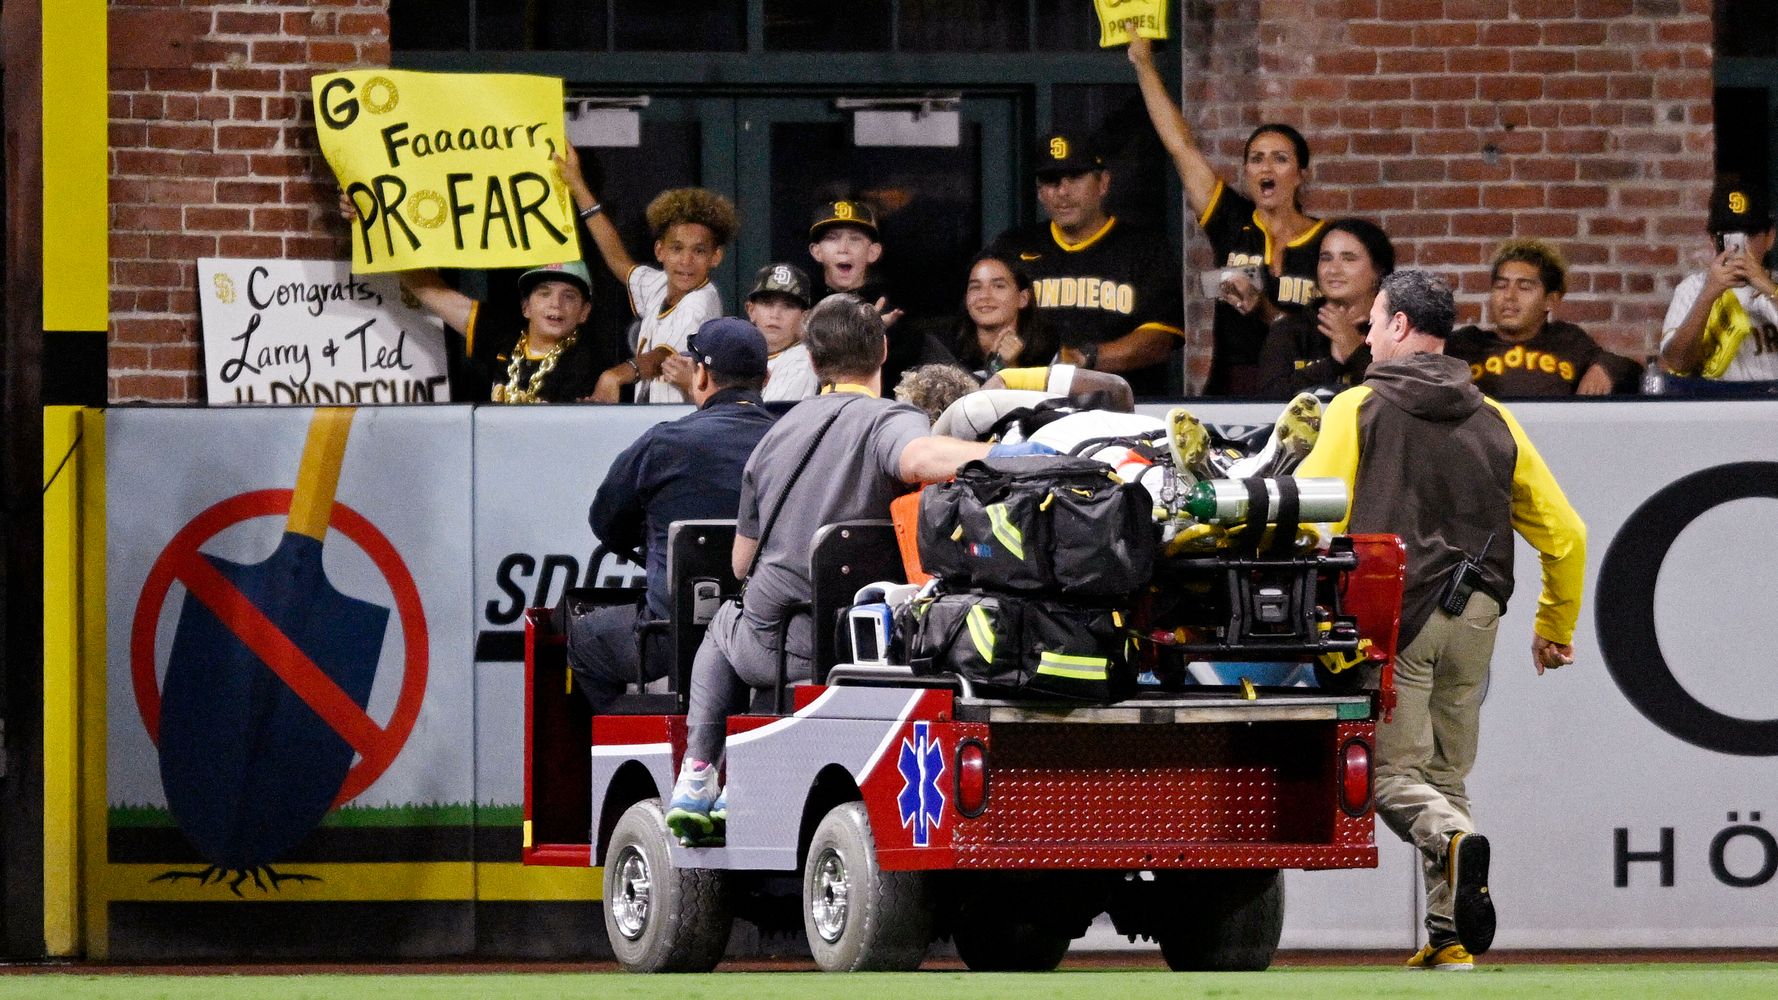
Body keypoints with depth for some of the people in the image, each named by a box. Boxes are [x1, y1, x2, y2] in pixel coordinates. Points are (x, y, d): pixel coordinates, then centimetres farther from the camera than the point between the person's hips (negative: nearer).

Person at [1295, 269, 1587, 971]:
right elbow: (1563, 532, 16)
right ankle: (1449, 935, 8)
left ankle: (1456, 841, -34)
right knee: (1446, 775, 15)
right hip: (1476, 614, 5)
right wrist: (1556, 627, 28)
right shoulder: (1492, 421, 14)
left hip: (1397, 614, -5)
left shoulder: (1358, 410, -1)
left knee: (1393, 774, -3)